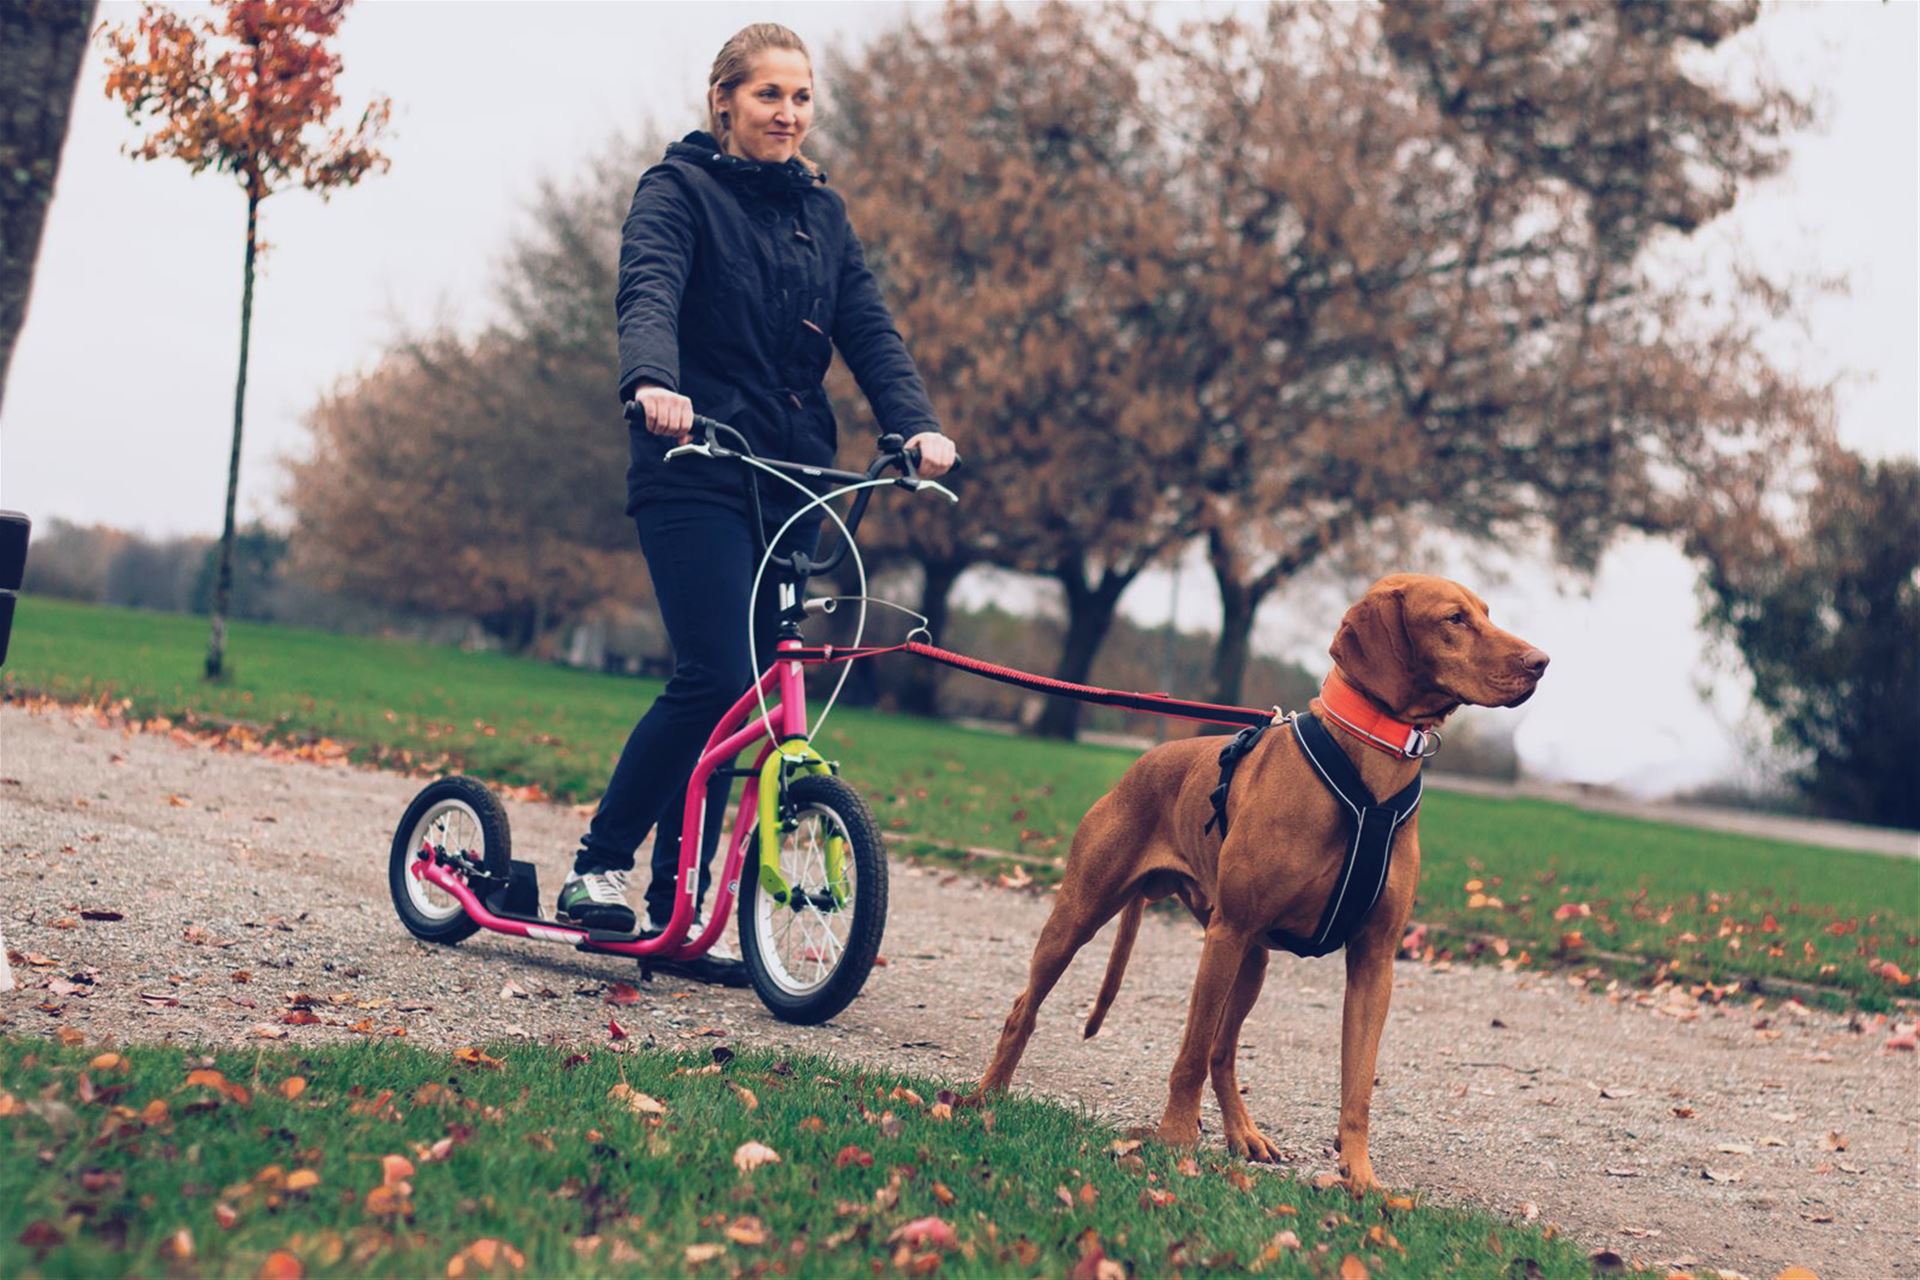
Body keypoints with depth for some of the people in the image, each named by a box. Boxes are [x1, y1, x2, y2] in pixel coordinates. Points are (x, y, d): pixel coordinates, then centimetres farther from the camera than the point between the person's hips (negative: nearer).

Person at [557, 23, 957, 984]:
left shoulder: (821, 212, 16)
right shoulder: (679, 190, 0)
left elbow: (868, 330, 7)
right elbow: (647, 294, -18)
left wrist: (916, 426, -11)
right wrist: (654, 384, -40)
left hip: (791, 481, 6)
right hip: (695, 476, -5)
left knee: (739, 703, 4)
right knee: (714, 679, -17)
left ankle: (677, 909, 11)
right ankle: (598, 862, 0)